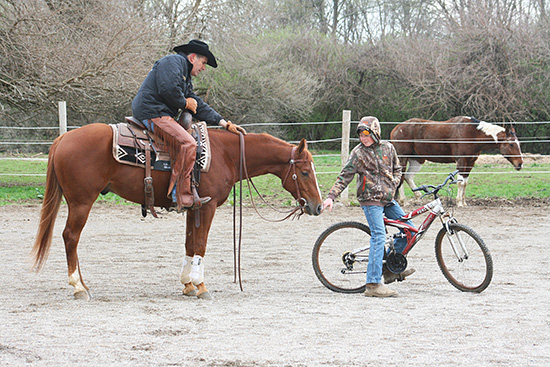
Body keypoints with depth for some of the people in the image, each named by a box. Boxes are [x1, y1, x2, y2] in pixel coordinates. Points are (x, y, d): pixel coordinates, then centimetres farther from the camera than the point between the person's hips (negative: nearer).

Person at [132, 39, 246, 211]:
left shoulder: (186, 77, 28)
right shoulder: (174, 62, -3)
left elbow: (198, 106, 24)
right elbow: (168, 89, -20)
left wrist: (225, 123, 16)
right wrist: (185, 103, -3)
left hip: (161, 115, 11)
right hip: (152, 113, -11)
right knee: (187, 143, -25)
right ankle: (181, 195, -29)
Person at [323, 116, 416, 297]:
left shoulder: (387, 147, 6)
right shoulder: (358, 153, -7)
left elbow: (397, 169, 19)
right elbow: (344, 177, -8)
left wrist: (393, 185, 0)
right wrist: (331, 197, -17)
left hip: (388, 199, 6)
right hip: (370, 200, -6)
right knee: (379, 237, -18)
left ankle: (390, 267, 19)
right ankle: (373, 284, -23)